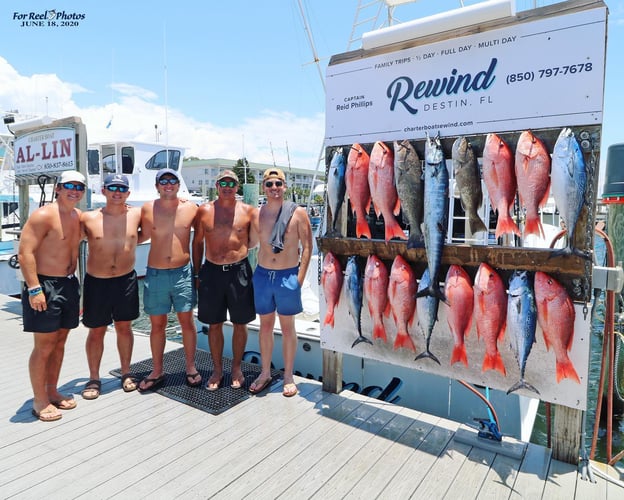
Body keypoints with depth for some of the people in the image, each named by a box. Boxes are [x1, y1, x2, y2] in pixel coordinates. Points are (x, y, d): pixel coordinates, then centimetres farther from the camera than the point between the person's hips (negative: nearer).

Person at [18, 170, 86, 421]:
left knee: (59, 343, 15)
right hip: (44, 286, -7)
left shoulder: (77, 216, 9)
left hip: (69, 284, 8)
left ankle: (52, 391, 29)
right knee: (44, 347, 0)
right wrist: (34, 289, -23)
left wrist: (73, 282, 16)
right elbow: (25, 253, -19)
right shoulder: (43, 215, -14)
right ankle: (39, 401, 14)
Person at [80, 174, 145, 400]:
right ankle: (94, 378, 26)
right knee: (96, 331, 10)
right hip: (96, 282, -1)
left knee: (124, 327, 13)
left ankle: (126, 373, 29)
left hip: (126, 280, 1)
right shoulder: (88, 218, -7)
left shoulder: (136, 214, -2)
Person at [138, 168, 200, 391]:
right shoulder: (148, 209, 0)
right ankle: (157, 371, 26)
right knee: (157, 325, 10)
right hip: (155, 274, 1)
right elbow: (142, 236, 9)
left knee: (187, 321, 5)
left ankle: (191, 368, 22)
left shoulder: (191, 208, 0)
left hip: (183, 273, -1)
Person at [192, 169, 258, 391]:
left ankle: (236, 368, 27)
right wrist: (196, 273, 7)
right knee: (214, 324, 10)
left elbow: (253, 243, 7)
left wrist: (255, 220, -8)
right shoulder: (204, 211, 3)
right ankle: (217, 370, 26)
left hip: (239, 271, 0)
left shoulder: (247, 211, 1)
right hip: (211, 271, 1)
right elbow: (197, 242, 9)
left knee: (240, 323, 9)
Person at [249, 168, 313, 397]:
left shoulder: (297, 212, -5)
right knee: (265, 325, 14)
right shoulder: (257, 213, 3)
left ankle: (288, 376, 22)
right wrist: (256, 272, 1)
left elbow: (307, 246, -4)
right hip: (262, 275, 3)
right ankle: (265, 373, 29)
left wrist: (300, 278, -9)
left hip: (288, 276, -3)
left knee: (287, 327, 8)